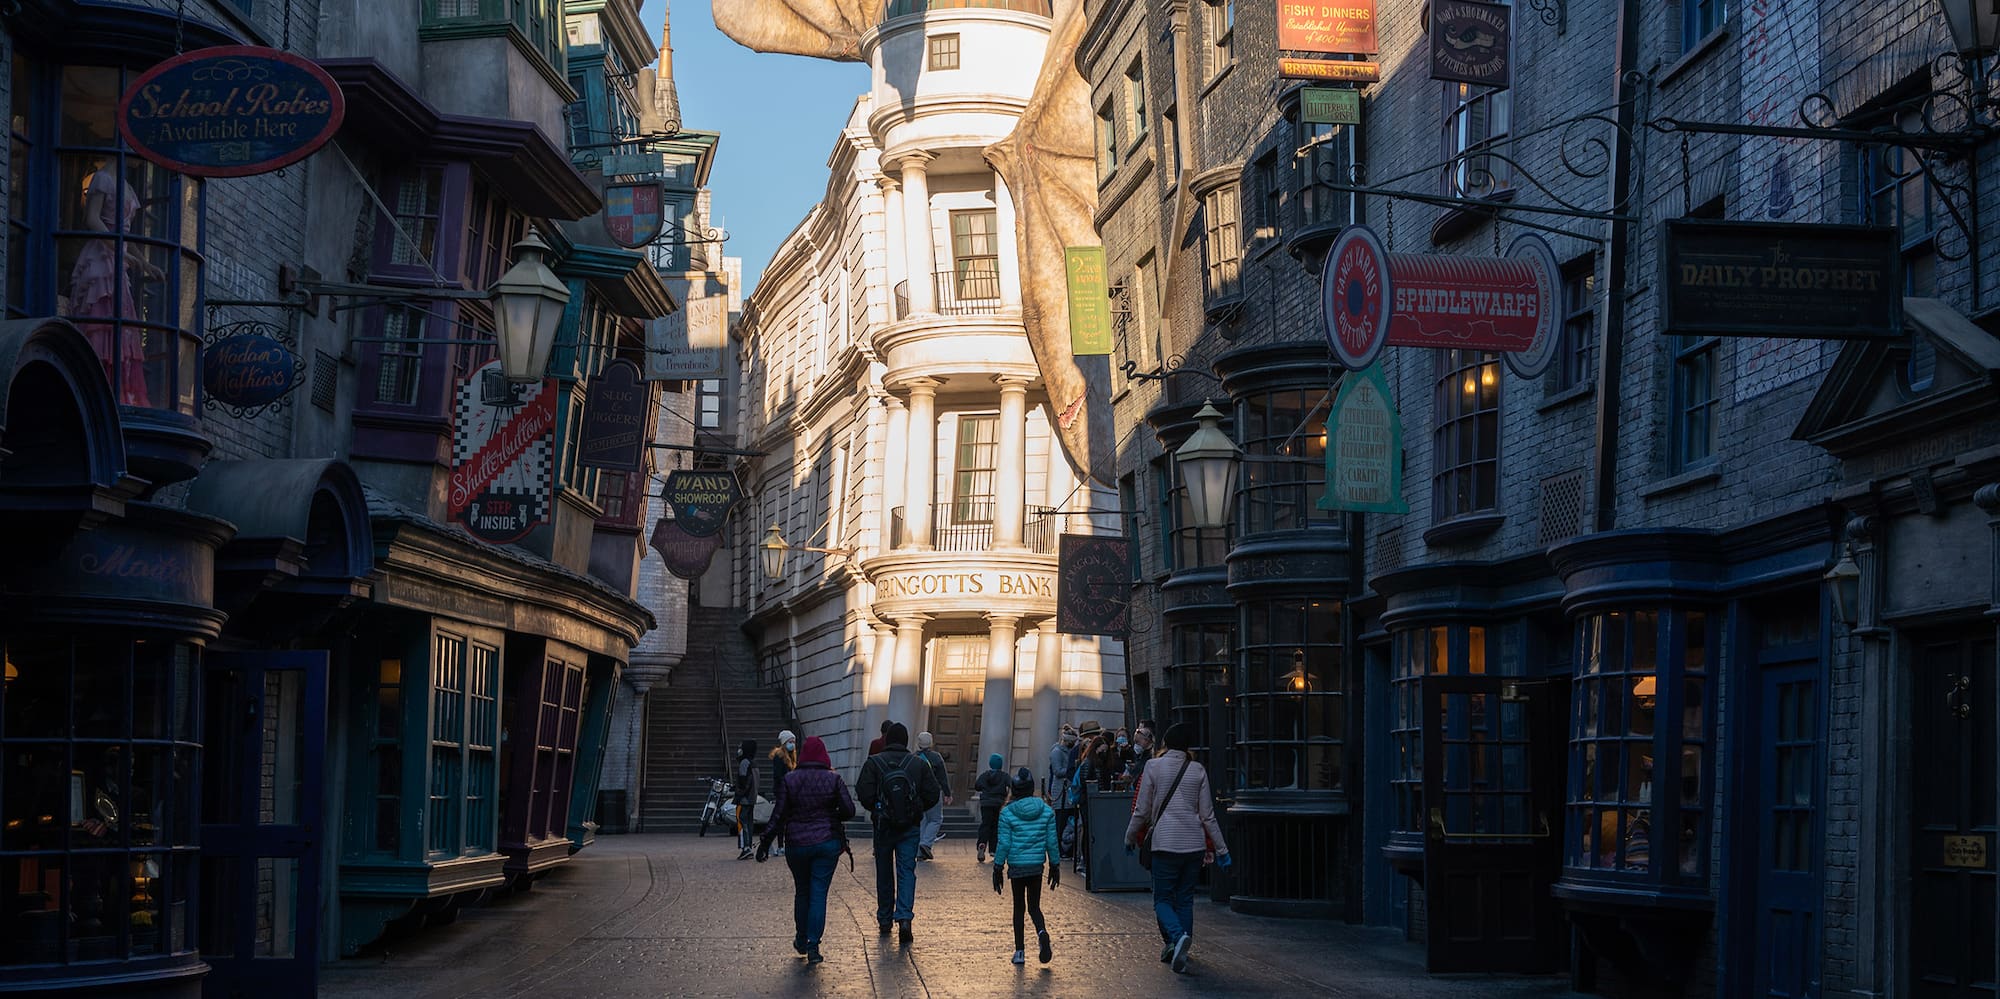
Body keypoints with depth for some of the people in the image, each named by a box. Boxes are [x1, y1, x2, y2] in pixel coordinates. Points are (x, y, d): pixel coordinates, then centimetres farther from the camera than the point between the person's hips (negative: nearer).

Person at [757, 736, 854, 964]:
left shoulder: (789, 780, -4)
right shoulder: (834, 779, -4)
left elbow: (779, 814, -5)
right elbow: (849, 810, -7)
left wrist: (765, 842, 2)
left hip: (797, 844, 1)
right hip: (828, 842, -1)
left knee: (802, 892, 17)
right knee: (819, 893, -1)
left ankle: (801, 940, 27)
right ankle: (813, 945, -9)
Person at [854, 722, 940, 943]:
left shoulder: (874, 763, -6)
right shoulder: (918, 765, -1)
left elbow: (864, 794, -13)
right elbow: (933, 794, -2)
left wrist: (875, 809, 8)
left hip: (883, 825, 0)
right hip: (910, 827, 0)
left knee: (884, 872, 13)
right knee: (907, 871, 0)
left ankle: (884, 919, 21)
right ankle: (904, 916, -18)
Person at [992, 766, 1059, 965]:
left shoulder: (1007, 813, -9)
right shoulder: (1046, 811, -1)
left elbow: (1004, 844, -8)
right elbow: (1051, 842, 3)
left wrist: (998, 868, 0)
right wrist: (1055, 866, 13)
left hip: (1016, 866, -2)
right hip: (1037, 865, 2)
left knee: (1019, 907, 9)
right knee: (1034, 907, 12)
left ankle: (1020, 951, 10)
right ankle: (1042, 932, -19)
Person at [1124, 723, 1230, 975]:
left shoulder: (1154, 767, -2)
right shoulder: (1198, 770, 4)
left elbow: (1141, 810, 1)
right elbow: (1208, 815, 5)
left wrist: (1130, 837, 16)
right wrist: (1221, 849, 12)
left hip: (1164, 842, -3)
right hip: (1194, 843, 3)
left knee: (1162, 898, 3)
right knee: (1185, 898, 13)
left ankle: (1178, 936, -24)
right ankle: (1179, 949, 10)